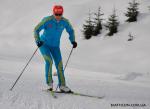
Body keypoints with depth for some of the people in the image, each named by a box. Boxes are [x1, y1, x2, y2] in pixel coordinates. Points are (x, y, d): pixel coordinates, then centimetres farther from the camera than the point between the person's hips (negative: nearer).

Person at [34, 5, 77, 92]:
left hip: (55, 46, 4)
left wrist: (73, 41, -4)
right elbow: (36, 30, -18)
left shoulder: (65, 22, -10)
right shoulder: (47, 20, -21)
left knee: (59, 64, -2)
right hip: (44, 44, -4)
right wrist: (38, 41, -33)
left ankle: (62, 86, 6)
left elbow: (71, 31, 8)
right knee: (49, 61, -23)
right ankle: (49, 82, -9)